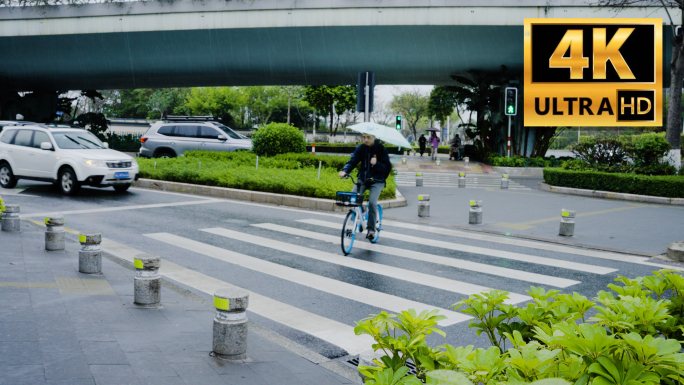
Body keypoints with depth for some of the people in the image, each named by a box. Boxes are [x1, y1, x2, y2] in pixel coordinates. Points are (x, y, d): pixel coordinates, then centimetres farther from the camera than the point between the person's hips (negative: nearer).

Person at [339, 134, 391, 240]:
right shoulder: (361, 148, 2)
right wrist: (345, 171, -26)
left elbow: (388, 167, -7)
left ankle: (371, 229, -9)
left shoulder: (381, 149, -6)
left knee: (372, 202, -22)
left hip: (377, 181, -3)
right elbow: (352, 161, -6)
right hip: (362, 179, 4)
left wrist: (377, 164, -26)